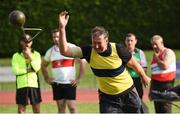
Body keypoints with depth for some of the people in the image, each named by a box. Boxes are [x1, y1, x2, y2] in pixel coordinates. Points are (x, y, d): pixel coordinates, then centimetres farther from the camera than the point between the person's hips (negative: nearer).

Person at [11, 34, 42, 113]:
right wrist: (28, 70, -9)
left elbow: (37, 68, -8)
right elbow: (15, 71, -8)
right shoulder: (16, 56, 5)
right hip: (21, 85, -1)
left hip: (34, 84, 1)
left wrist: (30, 56, -10)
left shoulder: (36, 54, 8)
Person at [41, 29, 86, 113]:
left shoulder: (72, 48, -5)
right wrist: (47, 78, 12)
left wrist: (79, 78, -9)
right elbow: (44, 65, 24)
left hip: (70, 83, -4)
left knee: (72, 107, -7)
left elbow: (82, 62, -6)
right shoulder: (50, 51, 9)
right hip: (56, 83, 4)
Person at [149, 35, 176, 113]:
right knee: (158, 110, 7)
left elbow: (165, 66, -23)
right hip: (156, 83, 7)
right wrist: (150, 89, 21)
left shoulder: (168, 52, -6)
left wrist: (156, 58, -6)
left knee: (165, 109, -13)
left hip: (166, 83, -7)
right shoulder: (155, 55, 17)